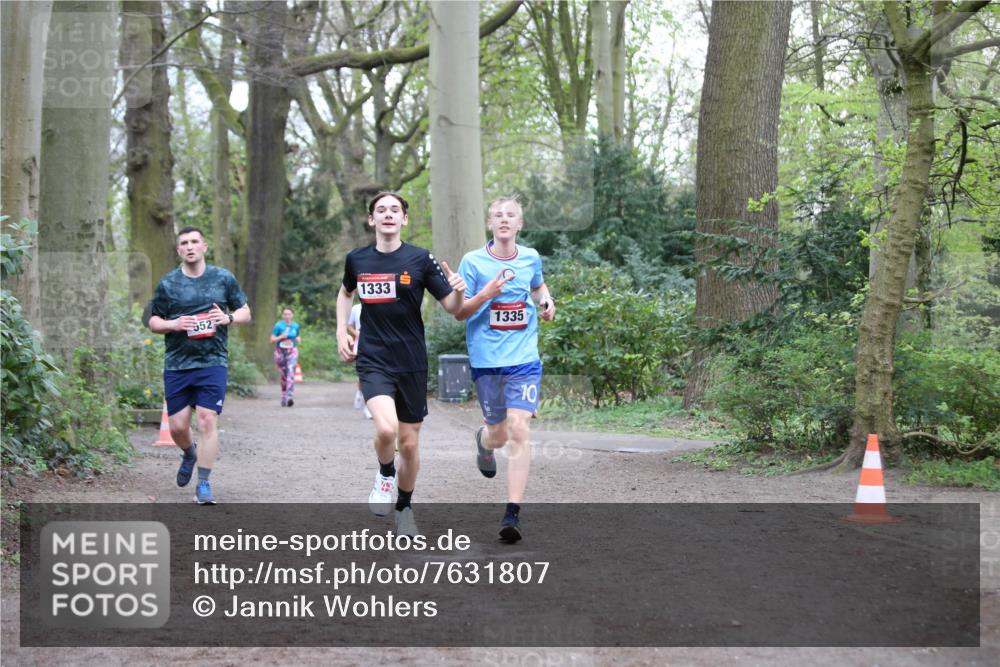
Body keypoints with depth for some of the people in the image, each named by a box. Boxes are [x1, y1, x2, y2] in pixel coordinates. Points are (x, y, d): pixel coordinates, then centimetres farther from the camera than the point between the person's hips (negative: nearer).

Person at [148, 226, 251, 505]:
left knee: (208, 420, -12)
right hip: (177, 364, 2)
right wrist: (173, 325, -10)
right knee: (177, 426, 3)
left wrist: (228, 318, -9)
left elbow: (245, 312, 13)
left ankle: (204, 484, -4)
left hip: (213, 362, -1)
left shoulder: (223, 278, 6)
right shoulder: (167, 283, 6)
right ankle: (190, 455, 38)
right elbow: (153, 322, 11)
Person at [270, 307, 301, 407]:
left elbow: (298, 337, 23)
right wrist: (281, 337, -18)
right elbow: (272, 339, -2)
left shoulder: (296, 326, 8)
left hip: (292, 351, 0)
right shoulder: (278, 325, -1)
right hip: (280, 352, 0)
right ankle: (283, 397, 25)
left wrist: (298, 339, 0)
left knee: (291, 372, -19)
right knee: (283, 375, 6)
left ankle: (290, 397, -29)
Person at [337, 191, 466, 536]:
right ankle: (385, 475, 7)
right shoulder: (357, 259, 2)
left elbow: (452, 308, -3)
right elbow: (346, 292, 24)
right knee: (386, 429, -25)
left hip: (412, 363, 0)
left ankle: (404, 507, 30)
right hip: (373, 361, 0)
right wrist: (341, 331, 12)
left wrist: (458, 292, -24)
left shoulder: (420, 259, -4)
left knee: (409, 442, 8)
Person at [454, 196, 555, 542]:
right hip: (486, 360, -1)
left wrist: (546, 301, 5)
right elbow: (458, 312, -2)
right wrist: (487, 293, -20)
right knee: (498, 434, 9)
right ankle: (484, 440, 50)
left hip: (524, 359, 1)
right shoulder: (473, 261, -3)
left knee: (518, 429, -14)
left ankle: (513, 513, -12)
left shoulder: (531, 258, 6)